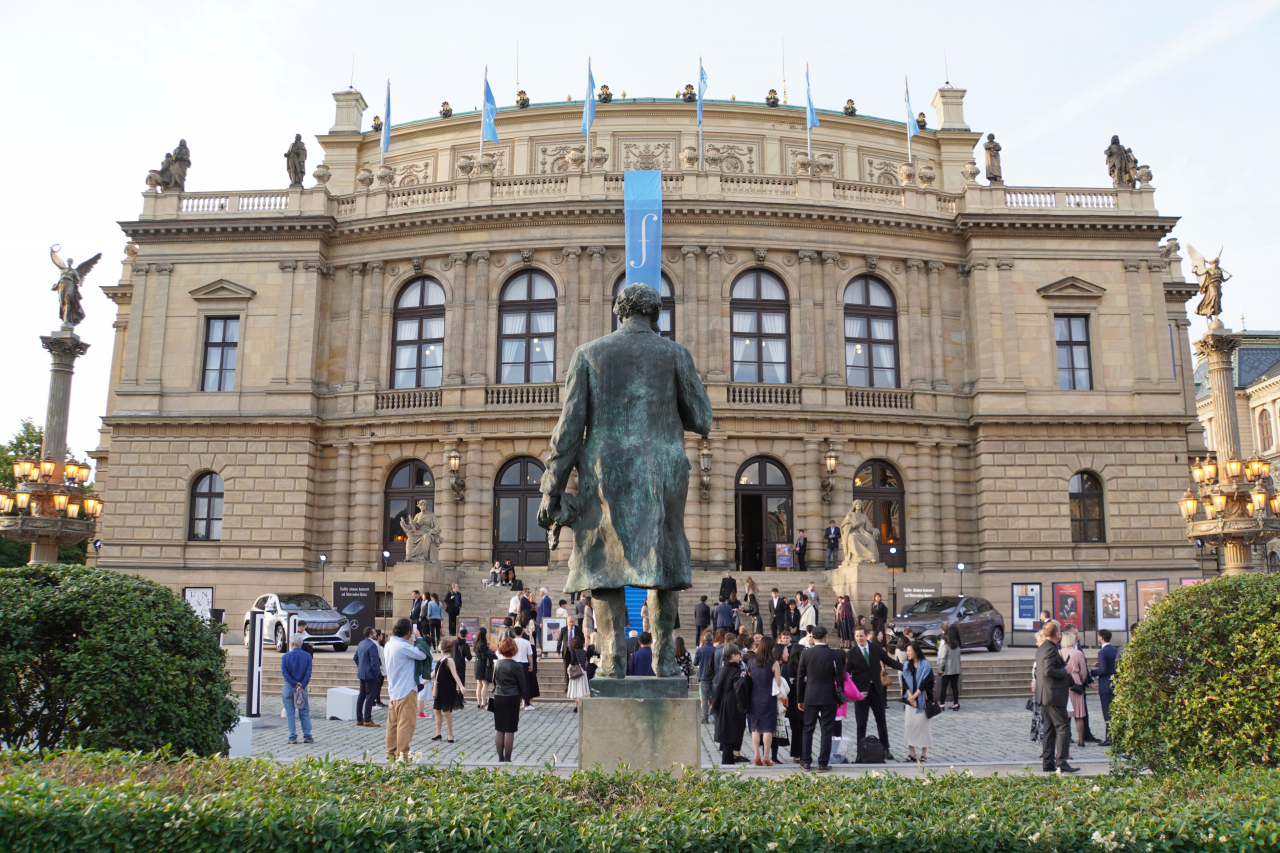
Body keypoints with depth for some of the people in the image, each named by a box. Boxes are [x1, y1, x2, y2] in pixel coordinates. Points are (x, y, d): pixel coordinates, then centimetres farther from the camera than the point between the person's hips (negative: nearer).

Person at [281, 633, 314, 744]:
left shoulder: (285, 656, -3)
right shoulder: (307, 656, -1)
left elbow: (284, 672, -12)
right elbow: (308, 673, -9)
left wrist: (295, 683, -11)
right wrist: (301, 685, -11)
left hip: (288, 687, -1)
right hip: (302, 688, 1)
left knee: (290, 713, 6)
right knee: (304, 713, 9)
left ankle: (292, 737, 4)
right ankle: (307, 736, 7)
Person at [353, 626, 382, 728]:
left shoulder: (361, 644, 11)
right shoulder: (372, 645, -18)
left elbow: (355, 657, 19)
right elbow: (374, 661, -21)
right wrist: (376, 673, -12)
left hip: (361, 674, 9)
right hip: (370, 675, -9)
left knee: (361, 696, 13)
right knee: (370, 697, -4)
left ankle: (359, 719, 19)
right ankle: (367, 720, -2)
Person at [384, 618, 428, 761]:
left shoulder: (389, 644, 10)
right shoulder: (403, 646, -19)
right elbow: (422, 655, -16)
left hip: (393, 690, 9)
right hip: (406, 690, -9)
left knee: (393, 722, 13)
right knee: (406, 723, -4)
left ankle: (391, 753, 20)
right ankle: (402, 755, -2)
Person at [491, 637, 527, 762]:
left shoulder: (497, 664, 1)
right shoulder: (517, 666, -13)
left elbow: (494, 680, 9)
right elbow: (522, 684, -4)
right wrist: (521, 695, 15)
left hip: (498, 699, 5)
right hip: (512, 699, -5)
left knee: (499, 730, 12)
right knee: (510, 731, 2)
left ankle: (500, 757, 17)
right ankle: (507, 758, 6)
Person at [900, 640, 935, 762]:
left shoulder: (925, 665, -4)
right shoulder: (907, 666, 9)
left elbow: (925, 683, -9)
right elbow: (905, 683, 6)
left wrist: (914, 696, -13)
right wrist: (910, 696, -9)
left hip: (921, 700, -4)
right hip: (910, 700, 4)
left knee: (922, 724, -4)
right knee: (909, 724, -1)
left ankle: (924, 754, 6)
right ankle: (911, 754, 6)